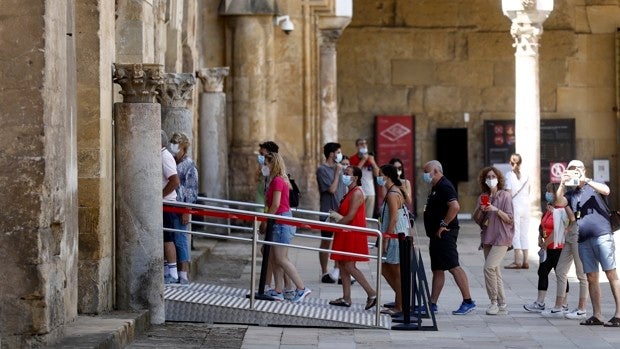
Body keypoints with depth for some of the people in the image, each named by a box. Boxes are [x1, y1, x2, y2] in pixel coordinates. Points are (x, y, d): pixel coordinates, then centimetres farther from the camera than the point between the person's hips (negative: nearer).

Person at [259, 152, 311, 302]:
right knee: (273, 258, 10)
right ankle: (278, 292, 12)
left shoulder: (277, 180, -15)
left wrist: (265, 222, -13)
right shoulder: (281, 180, 15)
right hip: (281, 221, 10)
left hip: (281, 221, -10)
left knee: (281, 259, -7)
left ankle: (302, 289, -3)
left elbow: (275, 205, -20)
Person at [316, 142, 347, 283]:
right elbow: (331, 189, -16)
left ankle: (339, 270, 9)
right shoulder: (322, 170, -9)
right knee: (326, 242, 3)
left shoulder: (338, 168, 11)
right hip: (328, 211, -6)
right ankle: (324, 273, 9)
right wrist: (337, 173, -11)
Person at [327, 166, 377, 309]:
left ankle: (371, 293, -6)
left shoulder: (357, 193, -15)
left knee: (349, 266, -10)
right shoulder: (350, 192, 16)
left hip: (353, 235, -10)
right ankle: (346, 298, 13)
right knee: (342, 265, 10)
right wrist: (337, 215, 4)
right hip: (346, 234, 10)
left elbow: (350, 216, -20)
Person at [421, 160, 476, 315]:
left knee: (454, 267, -12)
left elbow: (455, 206, -28)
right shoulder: (436, 188, 19)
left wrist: (443, 225, -23)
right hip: (437, 235, 11)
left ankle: (468, 301, -11)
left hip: (444, 234, -11)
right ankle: (432, 304, 13)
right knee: (437, 269, 11)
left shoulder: (445, 186, -14)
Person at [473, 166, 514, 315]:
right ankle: (502, 305, 11)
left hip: (501, 237, -6)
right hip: (487, 238, 6)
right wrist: (480, 209, -8)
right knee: (495, 271, 6)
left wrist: (496, 210, -19)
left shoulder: (505, 196, -3)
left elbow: (509, 219, -7)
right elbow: (476, 219, 11)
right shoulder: (483, 197, 12)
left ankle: (494, 301, -11)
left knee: (489, 267, -19)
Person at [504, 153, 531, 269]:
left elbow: (509, 193, -9)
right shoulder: (526, 176, 8)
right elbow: (528, 192, 12)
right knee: (524, 233, 10)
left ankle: (518, 261, -9)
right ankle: (525, 261, 9)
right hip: (526, 206, 5)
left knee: (515, 233, -4)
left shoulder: (509, 175, -5)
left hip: (515, 206, -5)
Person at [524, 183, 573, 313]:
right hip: (547, 248, 9)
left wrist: (545, 243, -17)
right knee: (542, 272, 9)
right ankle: (540, 303, 14)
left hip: (559, 247, -9)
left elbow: (557, 230, -23)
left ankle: (563, 305, 6)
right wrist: (540, 238, 6)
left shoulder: (562, 210, -15)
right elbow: (542, 226, 20)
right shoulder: (549, 209, 14)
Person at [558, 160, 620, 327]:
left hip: (602, 234, -5)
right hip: (583, 239, 5)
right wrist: (563, 183, -6)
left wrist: (586, 180, -13)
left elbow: (606, 190, -11)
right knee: (591, 278, 4)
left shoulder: (594, 186, 8)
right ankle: (597, 315, 7)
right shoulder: (570, 193, 18)